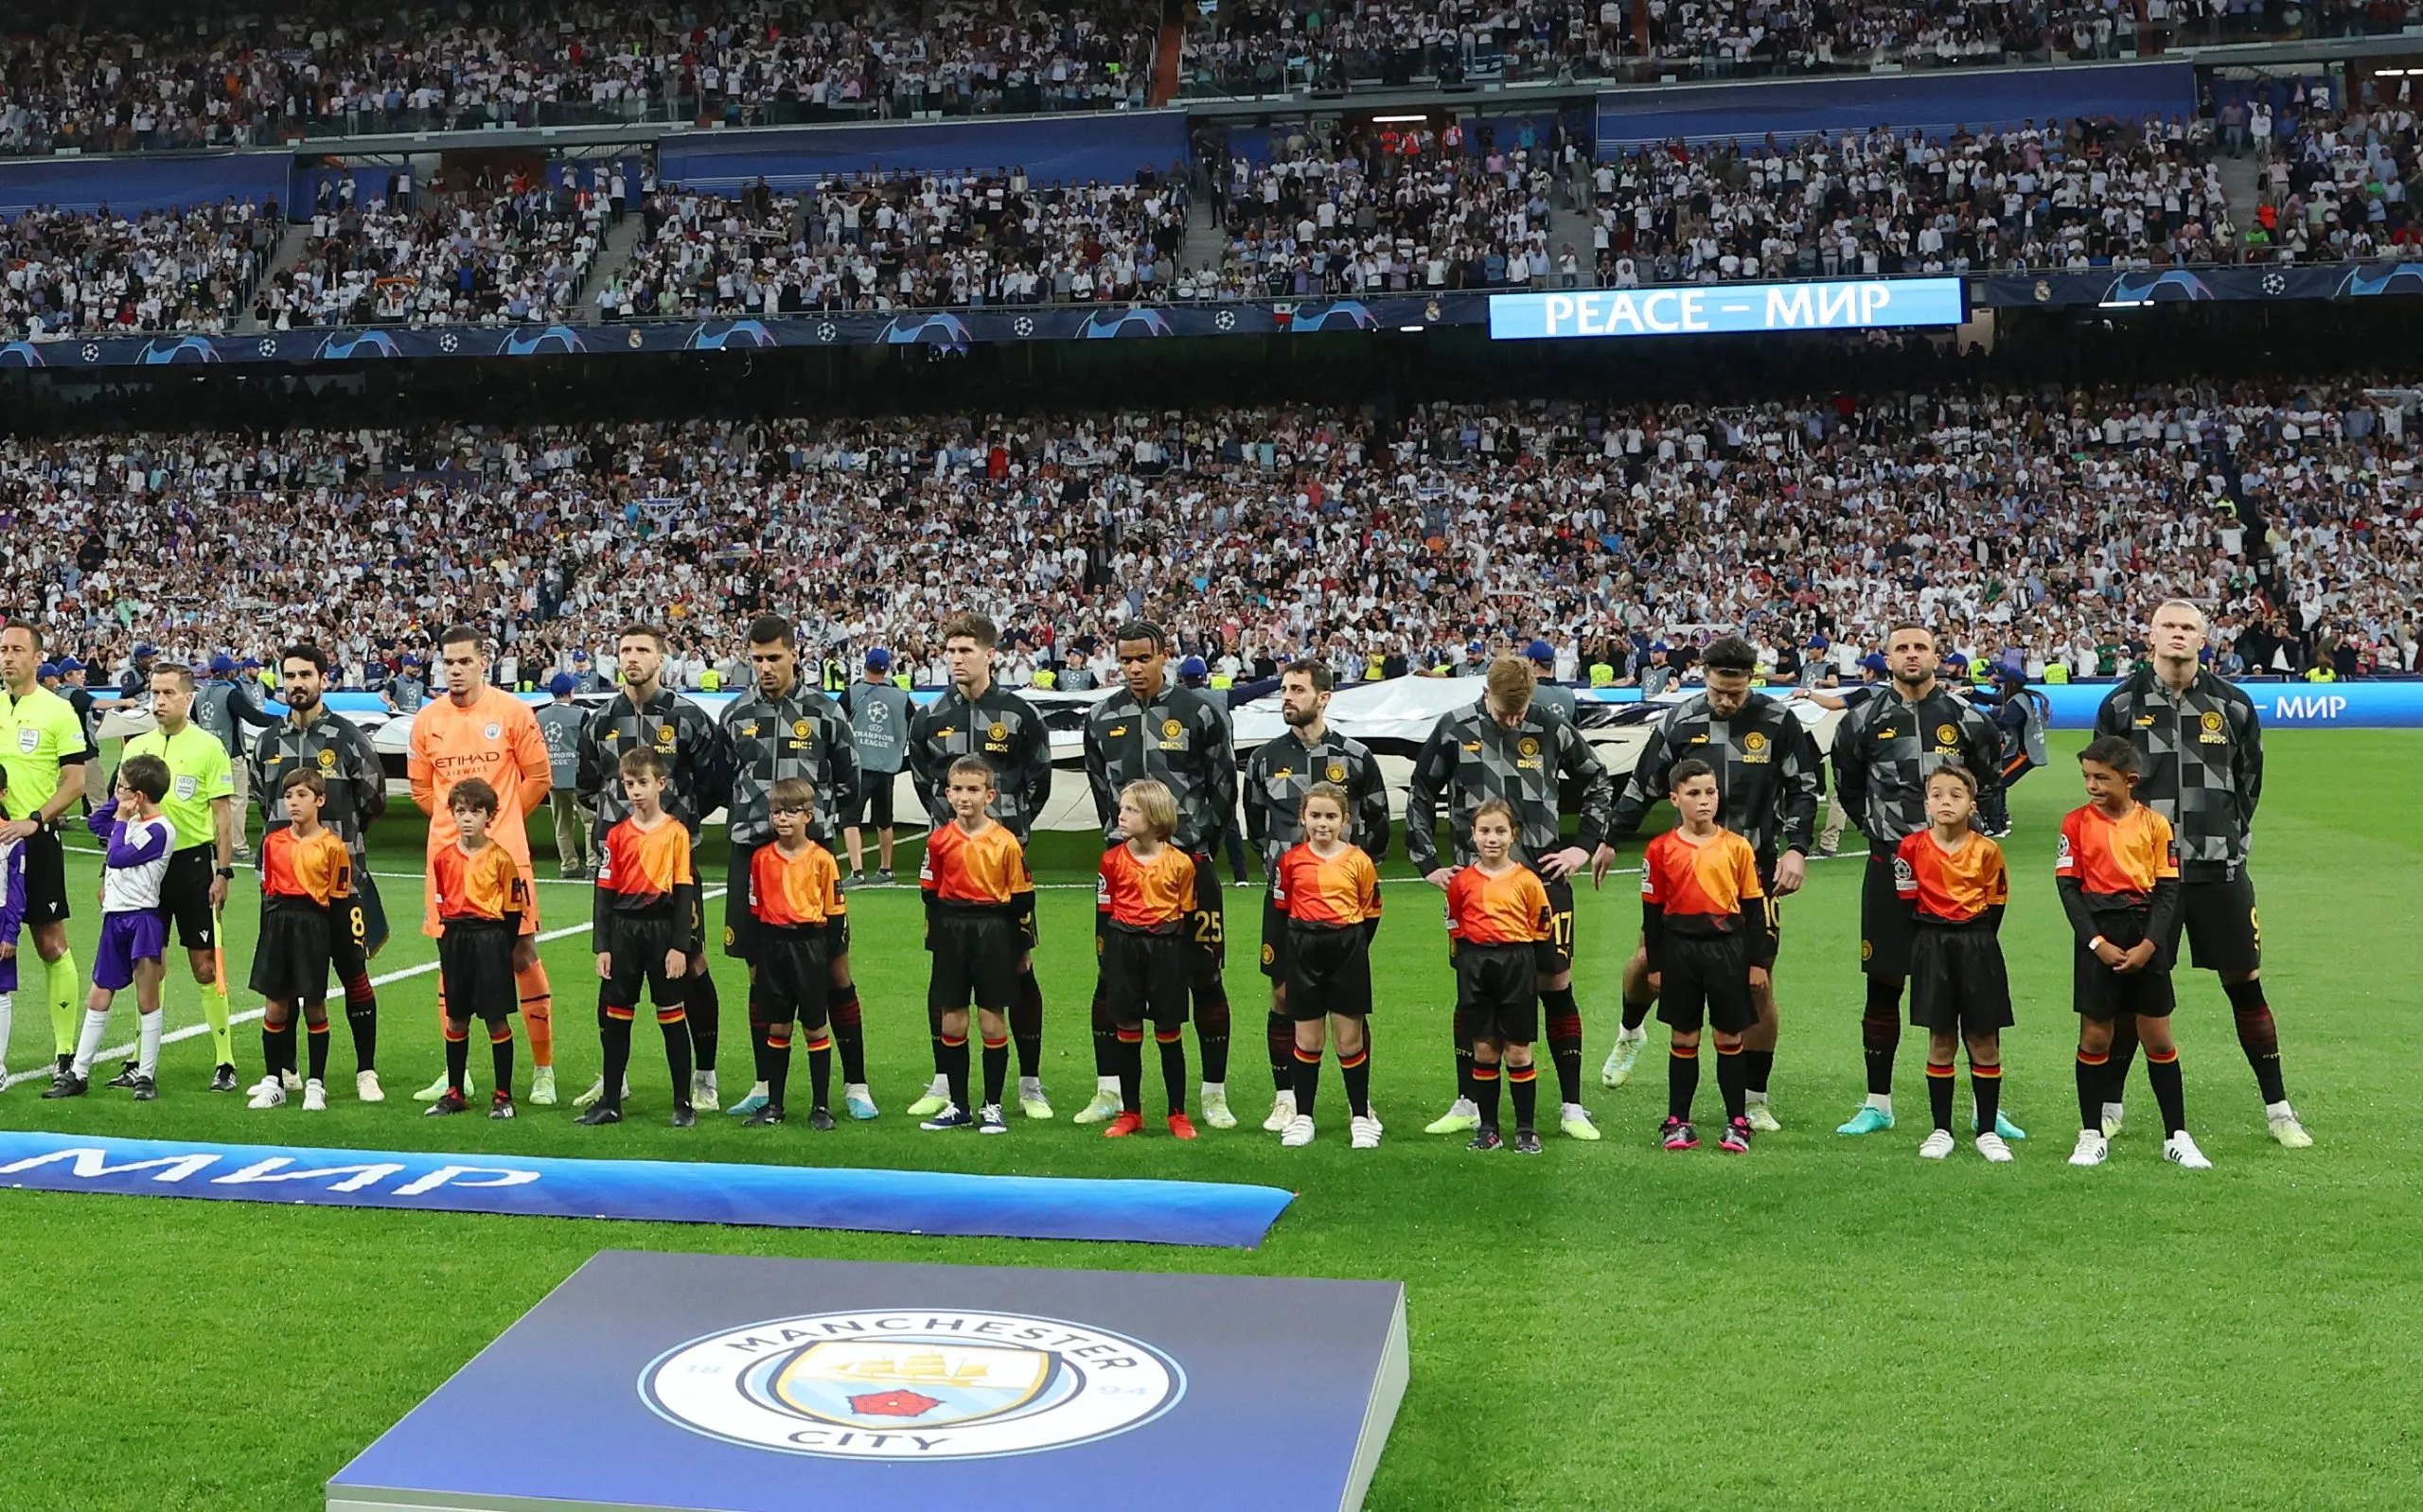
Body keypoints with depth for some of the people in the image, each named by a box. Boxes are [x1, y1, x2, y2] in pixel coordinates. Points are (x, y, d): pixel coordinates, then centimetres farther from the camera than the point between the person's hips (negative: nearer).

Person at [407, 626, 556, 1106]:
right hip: (447, 856, 3)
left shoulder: (512, 712, -3)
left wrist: (499, 816, 6)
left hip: (505, 855, -3)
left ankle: (543, 1071, 4)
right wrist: (458, 817, 12)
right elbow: (421, 787, 17)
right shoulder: (427, 721, 6)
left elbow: (539, 777, 3)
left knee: (523, 955, -3)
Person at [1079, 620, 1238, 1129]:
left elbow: (1223, 791, 3)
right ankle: (1109, 1090, 14)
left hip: (1188, 864, -3)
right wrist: (1121, 839, 12)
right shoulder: (1102, 719, 6)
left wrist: (1195, 844, 3)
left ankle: (1214, 1094, 10)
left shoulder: (1200, 713, -4)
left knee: (1205, 979, 2)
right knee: (1112, 979, 4)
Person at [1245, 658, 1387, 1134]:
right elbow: (1255, 824, 19)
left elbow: (1378, 823, 9)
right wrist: (1276, 859, 10)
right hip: (1284, 895, 2)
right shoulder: (1265, 758, 6)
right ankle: (1285, 1099, 11)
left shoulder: (1355, 757, 0)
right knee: (1283, 995, 3)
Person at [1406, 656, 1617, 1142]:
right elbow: (1420, 796, 9)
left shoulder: (1552, 730, 0)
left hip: (1545, 878, 0)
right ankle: (1467, 1104, 16)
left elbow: (1599, 782, 13)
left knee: (1556, 985, 1)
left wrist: (1586, 846, 5)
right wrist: (1427, 863, 5)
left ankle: (1572, 1106, 9)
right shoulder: (1454, 730, 0)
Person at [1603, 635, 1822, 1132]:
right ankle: (1630, 1034, 33)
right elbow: (1644, 784, 10)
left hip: (1755, 867, -1)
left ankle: (1754, 1099, 10)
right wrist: (1610, 839, 15)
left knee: (1758, 982, -1)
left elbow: (1805, 788, 3)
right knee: (1650, 959, -1)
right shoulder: (1680, 721, -1)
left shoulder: (1779, 723, -5)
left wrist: (1796, 849, -8)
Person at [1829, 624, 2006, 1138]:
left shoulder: (1967, 719, 2)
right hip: (1889, 867, 0)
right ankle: (1878, 1104, 15)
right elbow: (1848, 787, 17)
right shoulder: (1863, 722, 3)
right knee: (1882, 987, 5)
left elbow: (1988, 779, 17)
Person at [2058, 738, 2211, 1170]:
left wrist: (2149, 945, -11)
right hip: (2098, 935, 0)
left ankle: (2176, 1137, 13)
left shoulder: (2154, 823, 1)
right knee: (2095, 1036, 3)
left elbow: (2168, 890, 0)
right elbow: (2069, 888, -2)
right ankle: (2092, 1135, 13)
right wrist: (2098, 943, -11)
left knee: (2158, 1038, 5)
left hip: (2146, 937, 0)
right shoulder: (2077, 822, 0)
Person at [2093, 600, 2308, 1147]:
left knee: (2245, 984, 5)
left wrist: (2226, 838, 11)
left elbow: (2248, 782, 14)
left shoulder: (2232, 705, 3)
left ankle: (2278, 1110, 16)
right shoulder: (2121, 704, 0)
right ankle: (2109, 1107, 17)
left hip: (2218, 870, 1)